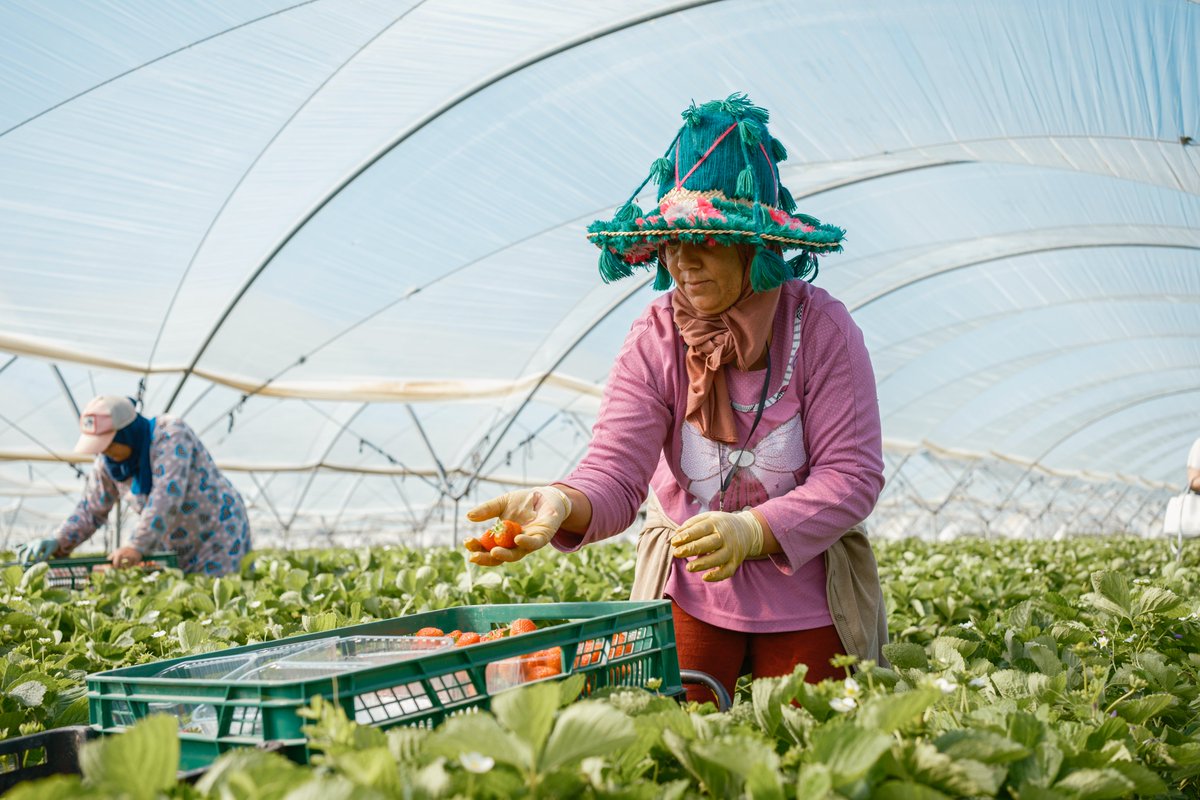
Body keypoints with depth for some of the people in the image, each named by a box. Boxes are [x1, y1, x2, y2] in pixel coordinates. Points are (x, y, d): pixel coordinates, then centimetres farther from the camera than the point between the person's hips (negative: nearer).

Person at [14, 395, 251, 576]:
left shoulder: (171, 433, -23)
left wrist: (137, 547, -38)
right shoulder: (108, 461, -2)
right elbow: (90, 511, 5)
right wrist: (57, 543, -12)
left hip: (219, 533, -6)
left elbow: (167, 495, -32)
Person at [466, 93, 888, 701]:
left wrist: (752, 529, -33)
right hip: (689, 592, 1)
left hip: (805, 595, 0)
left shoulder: (821, 328, -13)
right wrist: (562, 504, -41)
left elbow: (852, 475, -17)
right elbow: (616, 472, -18)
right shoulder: (655, 339, -9)